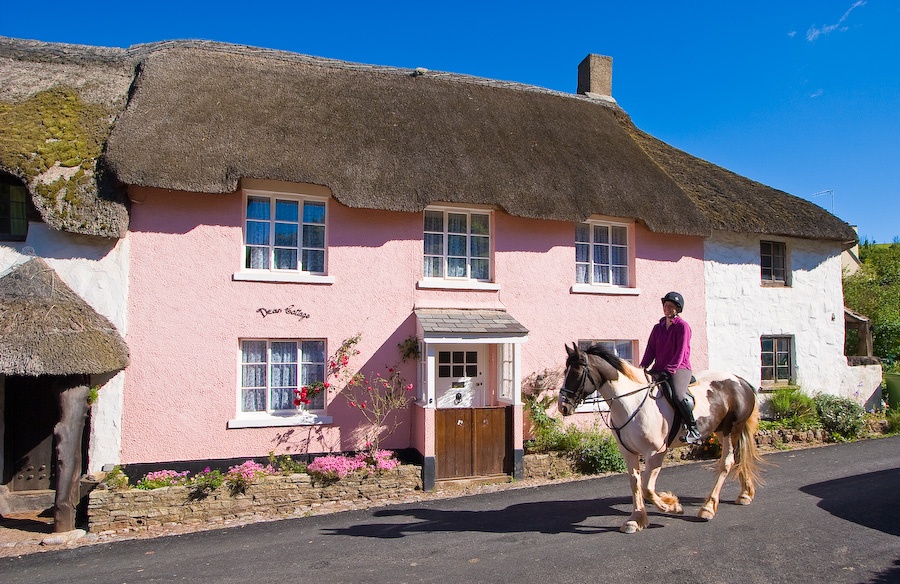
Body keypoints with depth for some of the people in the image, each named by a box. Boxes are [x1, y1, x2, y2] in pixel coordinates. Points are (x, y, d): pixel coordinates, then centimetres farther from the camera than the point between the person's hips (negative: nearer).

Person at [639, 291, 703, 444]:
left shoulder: (683, 326, -2)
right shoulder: (658, 327, 17)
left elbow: (680, 352, -9)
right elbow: (650, 350, 11)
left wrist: (669, 370, -19)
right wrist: (642, 368, -4)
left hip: (679, 369, -7)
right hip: (659, 369, 7)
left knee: (678, 395, -33)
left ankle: (694, 430, -19)